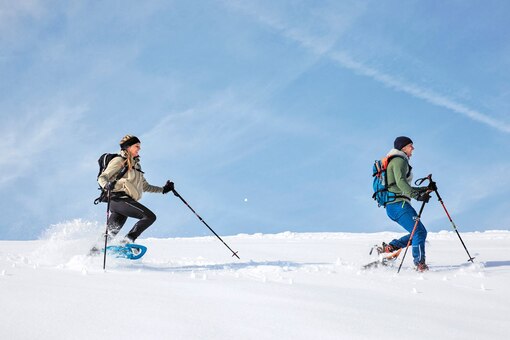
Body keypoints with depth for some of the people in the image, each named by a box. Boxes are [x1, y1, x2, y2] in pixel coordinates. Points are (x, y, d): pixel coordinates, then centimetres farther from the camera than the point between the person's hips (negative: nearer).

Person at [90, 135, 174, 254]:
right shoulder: (119, 161, -1)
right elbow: (102, 177, -8)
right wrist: (107, 185, -30)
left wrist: (163, 189, 25)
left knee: (111, 232, 3)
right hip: (120, 198, -8)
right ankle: (127, 241, -20)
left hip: (126, 201, 8)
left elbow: (145, 186, 30)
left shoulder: (135, 165, 25)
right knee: (150, 216, -18)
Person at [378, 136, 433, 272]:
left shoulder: (400, 161, 28)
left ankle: (388, 248, 4)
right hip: (398, 204, -10)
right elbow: (401, 182, -22)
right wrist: (417, 195, -32)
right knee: (419, 232, -16)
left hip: (392, 206, 10)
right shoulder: (399, 160, -4)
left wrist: (425, 189, 23)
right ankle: (420, 264, -20)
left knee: (420, 233, 8)